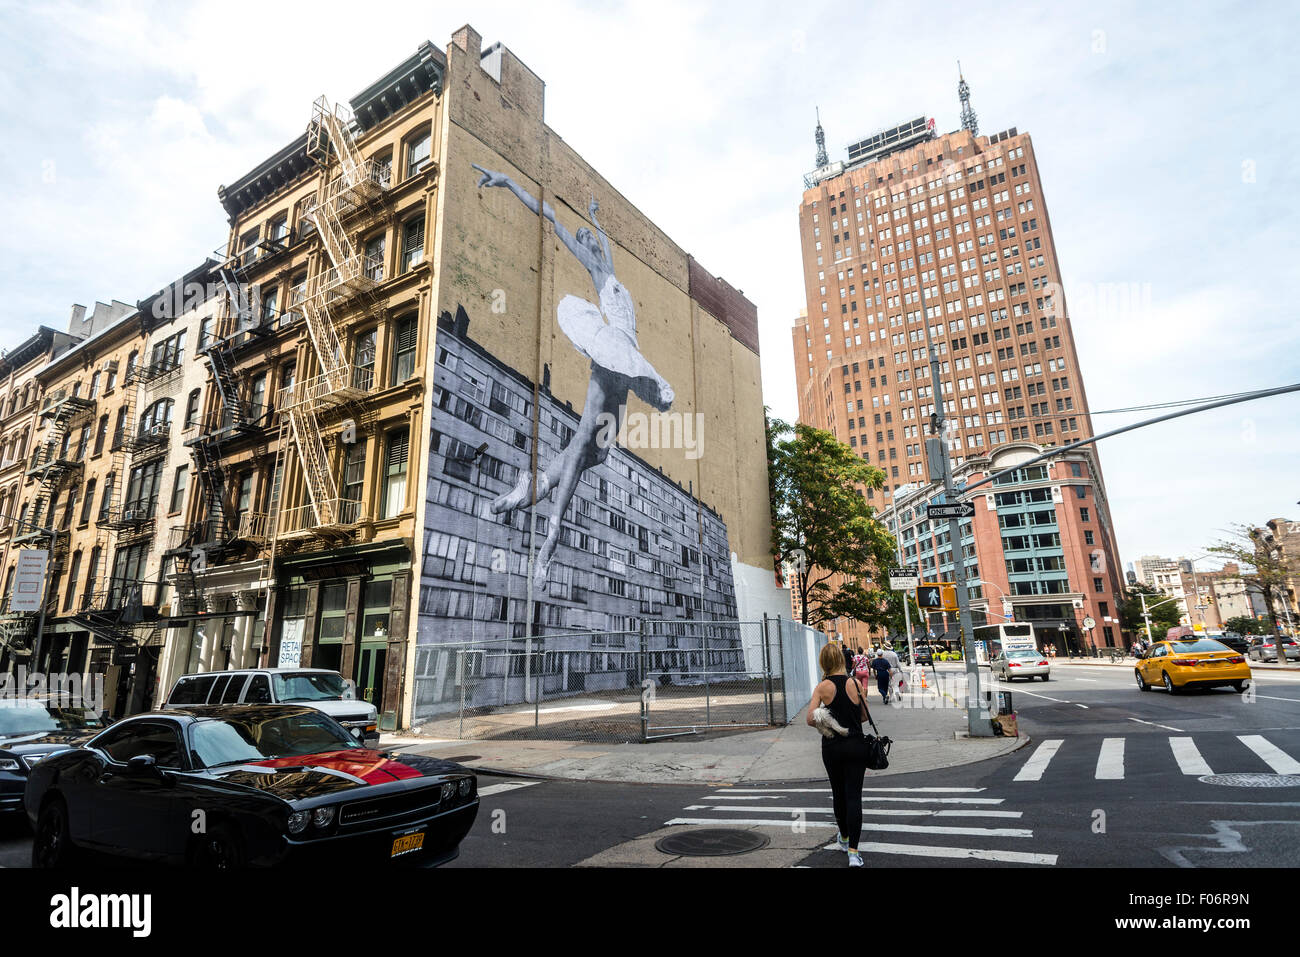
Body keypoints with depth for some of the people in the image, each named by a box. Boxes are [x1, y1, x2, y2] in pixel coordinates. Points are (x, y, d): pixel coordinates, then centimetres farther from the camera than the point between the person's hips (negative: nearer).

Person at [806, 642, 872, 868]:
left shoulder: (822, 687, -9)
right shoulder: (855, 683, -4)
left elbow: (810, 719, -13)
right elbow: (865, 716, 5)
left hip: (832, 747, 0)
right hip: (856, 745, 0)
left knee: (839, 794, 18)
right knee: (854, 796, 2)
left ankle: (844, 838, 37)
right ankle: (853, 852, -5)